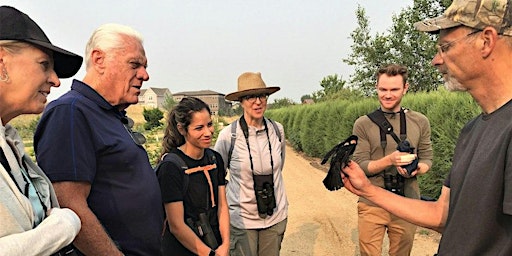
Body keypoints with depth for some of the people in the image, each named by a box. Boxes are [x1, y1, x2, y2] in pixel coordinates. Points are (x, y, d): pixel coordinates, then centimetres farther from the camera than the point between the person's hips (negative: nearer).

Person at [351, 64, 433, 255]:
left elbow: (426, 159, 8)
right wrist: (389, 160, -23)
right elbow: (360, 166, -7)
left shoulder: (420, 122, 2)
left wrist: (417, 168, -16)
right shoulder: (363, 124, -5)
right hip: (371, 205, -2)